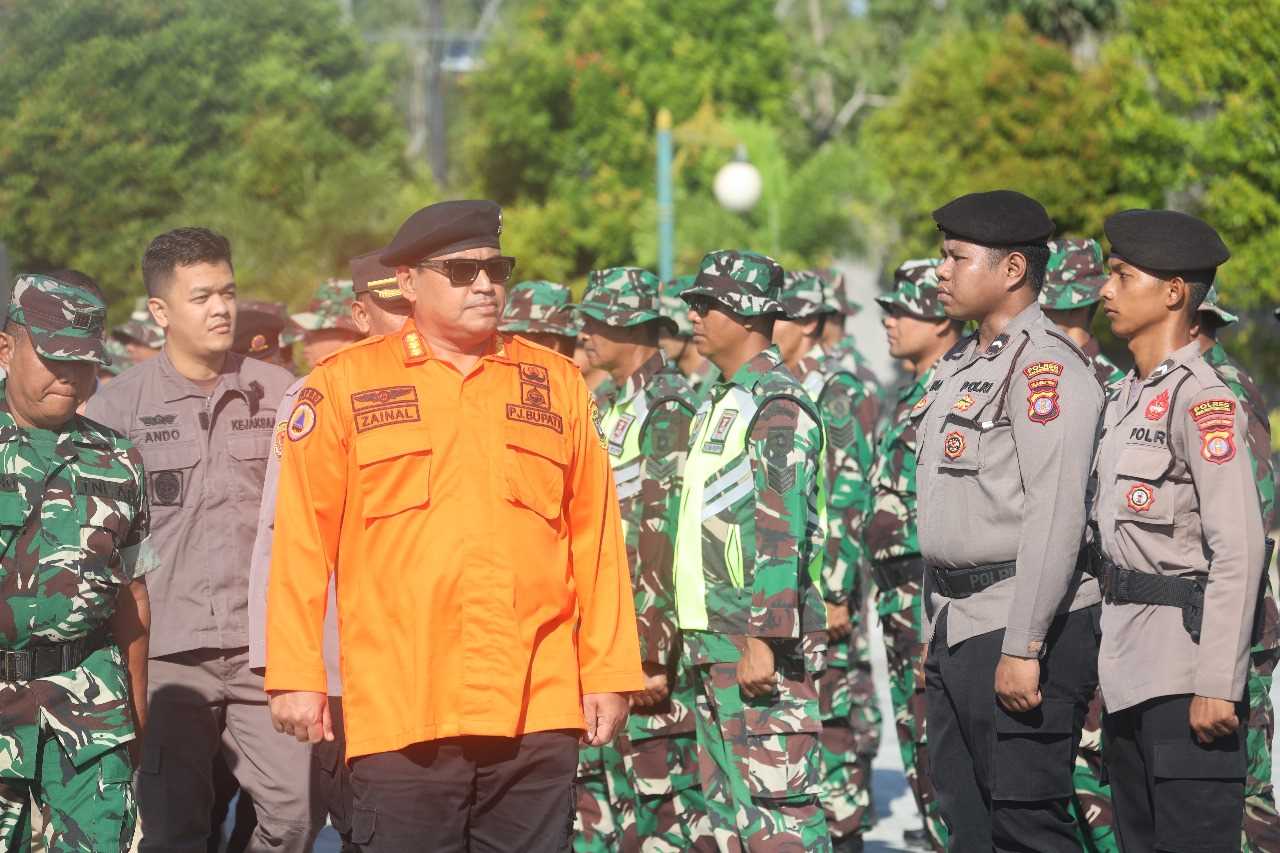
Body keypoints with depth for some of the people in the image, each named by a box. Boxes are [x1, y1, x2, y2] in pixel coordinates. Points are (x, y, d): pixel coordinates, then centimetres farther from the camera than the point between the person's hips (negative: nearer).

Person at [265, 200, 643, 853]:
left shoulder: (557, 384, 13)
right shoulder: (345, 384, 4)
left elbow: (595, 538, 13)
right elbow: (303, 542, 2)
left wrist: (608, 674, 8)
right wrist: (297, 676, -3)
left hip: (537, 716, 2)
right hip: (400, 718, -2)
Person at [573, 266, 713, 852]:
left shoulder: (667, 409, -12)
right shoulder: (615, 408, 17)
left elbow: (667, 537, -18)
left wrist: (651, 652, -22)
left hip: (643, 636, -10)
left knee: (661, 802, -6)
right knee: (591, 799, 11)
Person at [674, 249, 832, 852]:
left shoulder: (776, 405, -12)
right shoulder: (720, 404, 19)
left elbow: (782, 532, -19)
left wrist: (763, 639, -23)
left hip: (761, 643, -10)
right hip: (716, 641, 10)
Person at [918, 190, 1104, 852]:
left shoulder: (1045, 367, -13)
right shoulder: (960, 367, 17)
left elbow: (1056, 515, -21)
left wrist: (1022, 648, -24)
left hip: (1022, 627, -10)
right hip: (957, 624, 10)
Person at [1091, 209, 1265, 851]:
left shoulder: (1202, 401, -13)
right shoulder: (1124, 399, 15)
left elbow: (1239, 551, -19)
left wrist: (1216, 685, -22)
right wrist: (1109, 664, 17)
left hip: (1184, 666, -9)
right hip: (1129, 667, 9)